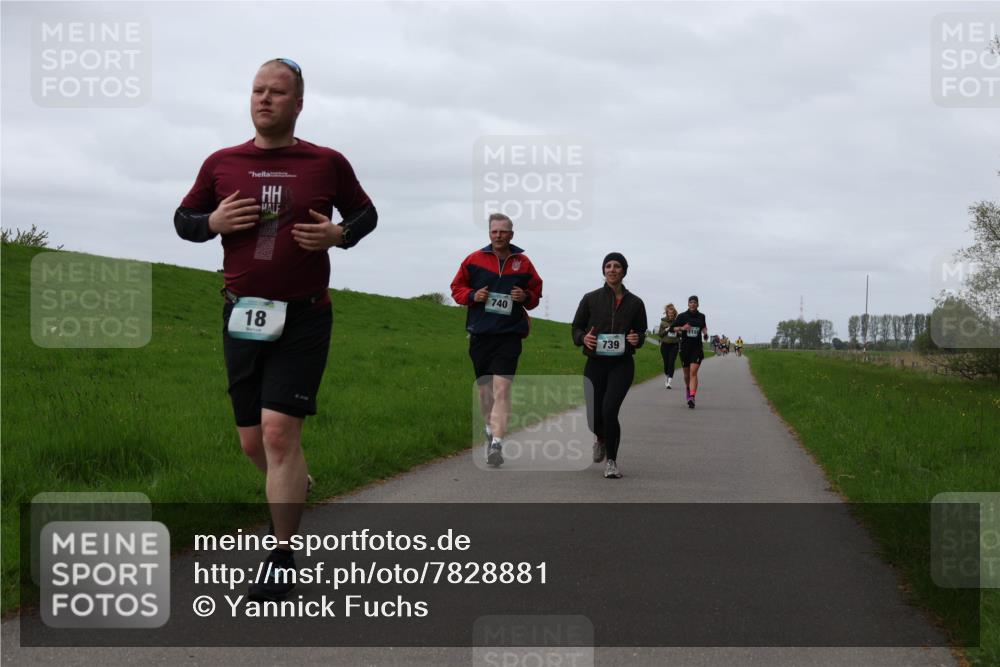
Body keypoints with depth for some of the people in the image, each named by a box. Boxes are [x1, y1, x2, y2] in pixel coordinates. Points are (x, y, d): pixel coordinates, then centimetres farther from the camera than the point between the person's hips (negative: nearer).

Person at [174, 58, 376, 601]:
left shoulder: (327, 164, 0)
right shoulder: (222, 164, 5)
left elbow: (365, 213, 14)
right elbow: (183, 219, 15)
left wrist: (339, 235, -7)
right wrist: (213, 222, -8)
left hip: (303, 318, -3)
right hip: (242, 318, 3)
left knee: (278, 432, -14)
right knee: (253, 442, 10)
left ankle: (282, 561, -7)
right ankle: (295, 487, 44)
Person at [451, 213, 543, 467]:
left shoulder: (523, 263, 5)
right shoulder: (474, 260, 4)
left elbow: (536, 292, 17)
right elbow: (457, 287, 12)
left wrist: (526, 297, -6)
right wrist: (472, 296, -8)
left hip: (509, 335, -2)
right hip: (480, 333, 2)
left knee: (502, 387, -15)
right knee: (484, 387, 13)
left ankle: (497, 443, -20)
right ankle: (490, 429, 37)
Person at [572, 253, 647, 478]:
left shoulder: (635, 303, 4)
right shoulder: (591, 299, 3)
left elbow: (641, 331, 15)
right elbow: (576, 328, 8)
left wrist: (637, 339, -9)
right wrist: (584, 338, -14)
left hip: (622, 365, -1)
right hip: (595, 364, 1)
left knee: (609, 409, -20)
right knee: (594, 418, 2)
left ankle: (611, 462, -5)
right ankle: (601, 438, 42)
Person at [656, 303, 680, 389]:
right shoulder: (663, 322, 3)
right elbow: (660, 334, 2)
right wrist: (667, 330, -13)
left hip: (674, 345, -1)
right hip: (665, 344, 1)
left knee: (671, 363, -11)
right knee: (666, 363, 7)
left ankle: (669, 382, -13)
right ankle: (667, 378, 34)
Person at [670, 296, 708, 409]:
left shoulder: (701, 316, 6)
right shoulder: (682, 316, 0)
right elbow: (673, 328, 3)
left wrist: (705, 333, 4)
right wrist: (682, 328, -16)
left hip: (697, 348, -1)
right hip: (685, 347, 1)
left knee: (693, 372, -14)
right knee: (687, 373, 11)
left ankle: (691, 397, -21)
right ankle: (687, 388, 43)